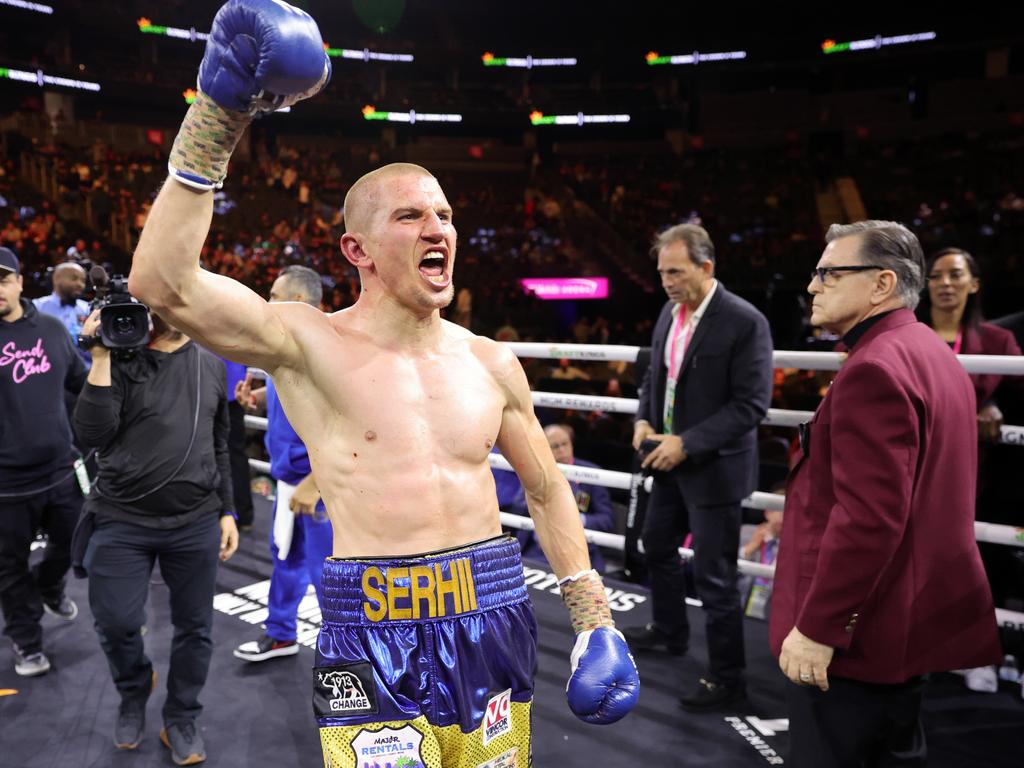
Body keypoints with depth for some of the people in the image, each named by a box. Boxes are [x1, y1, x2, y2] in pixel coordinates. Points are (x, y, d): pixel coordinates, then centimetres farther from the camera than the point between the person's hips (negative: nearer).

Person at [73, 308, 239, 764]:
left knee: (194, 626, 10)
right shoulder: (122, 359, -3)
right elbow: (93, 433, -15)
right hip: (122, 520, -2)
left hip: (197, 523, 2)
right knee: (115, 622, 4)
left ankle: (181, 721, 32)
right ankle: (134, 693, 37)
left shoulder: (212, 367, 6)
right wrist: (100, 359, -18)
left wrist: (226, 511, 10)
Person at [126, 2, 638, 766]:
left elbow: (547, 488, 11)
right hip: (375, 636, -4)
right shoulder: (311, 344, -8)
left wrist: (594, 620, 9)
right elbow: (163, 282, -22)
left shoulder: (490, 362, 3)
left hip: (494, 619, 4)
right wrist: (218, 116, -24)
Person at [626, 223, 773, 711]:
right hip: (670, 460, 8)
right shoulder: (670, 311, 5)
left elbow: (752, 404, -20)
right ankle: (669, 631, 46)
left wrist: (687, 443, -22)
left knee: (714, 576, 1)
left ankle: (726, 676, 21)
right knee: (657, 547, 23)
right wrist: (644, 420, -2)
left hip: (713, 468, -8)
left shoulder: (745, 322, -18)